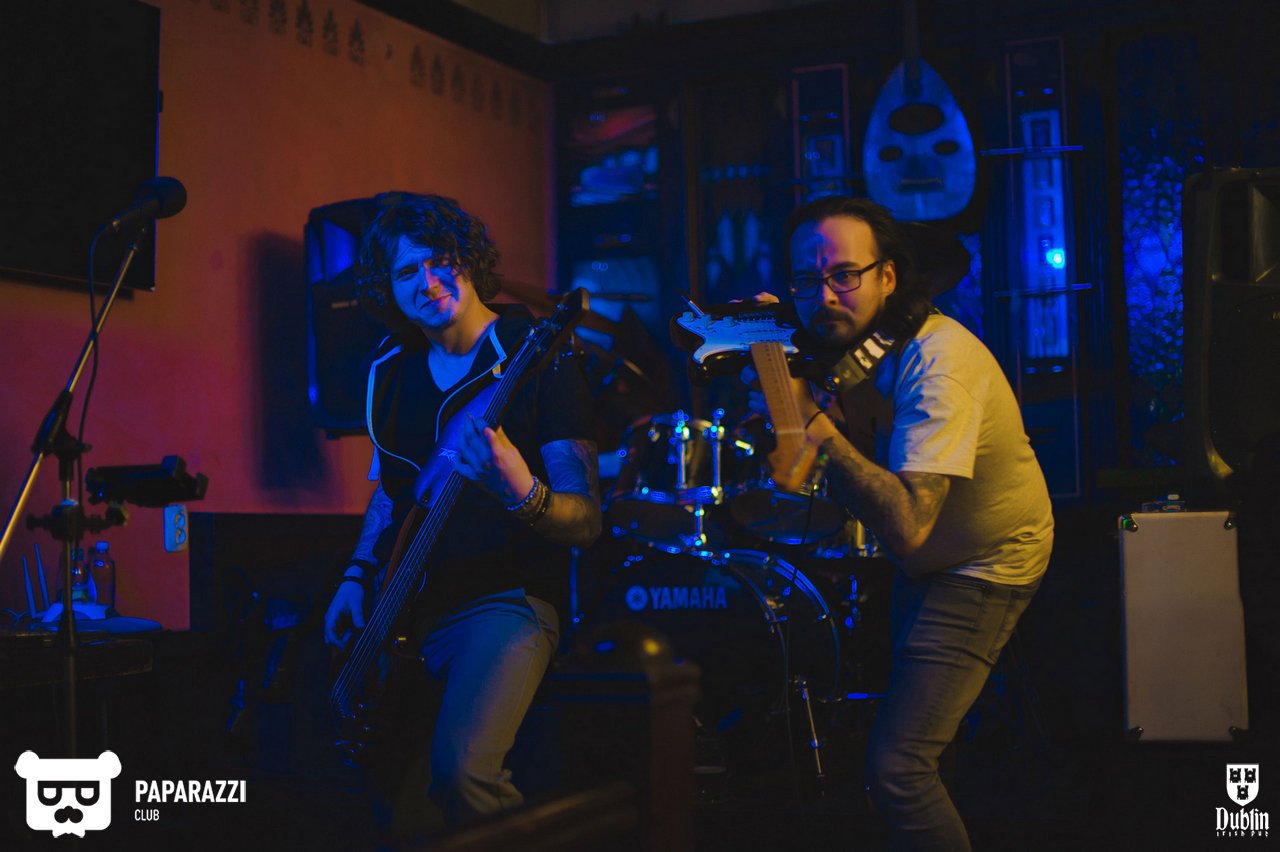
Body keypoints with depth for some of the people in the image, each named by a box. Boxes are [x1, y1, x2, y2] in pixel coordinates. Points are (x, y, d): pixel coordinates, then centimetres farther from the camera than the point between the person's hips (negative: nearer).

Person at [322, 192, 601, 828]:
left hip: (506, 601, -6)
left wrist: (522, 493, -33)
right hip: (404, 605, 7)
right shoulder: (391, 370, 9)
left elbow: (586, 522, -13)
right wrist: (357, 577, 9)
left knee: (458, 770, -27)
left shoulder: (537, 359, -10)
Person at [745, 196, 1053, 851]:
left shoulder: (938, 361, -32)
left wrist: (814, 421, -39)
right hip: (921, 560, 9)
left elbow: (907, 527, -40)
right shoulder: (847, 340, -6)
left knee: (896, 765, -19)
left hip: (984, 564, -9)